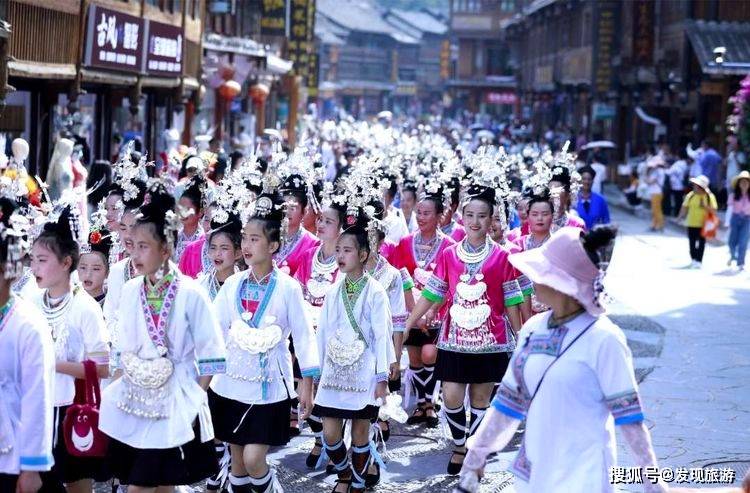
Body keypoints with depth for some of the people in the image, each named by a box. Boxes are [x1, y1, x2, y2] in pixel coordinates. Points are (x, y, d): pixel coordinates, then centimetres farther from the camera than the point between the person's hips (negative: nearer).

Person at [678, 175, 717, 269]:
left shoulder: (710, 197, -8)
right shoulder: (690, 195, -1)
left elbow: (714, 210, -11)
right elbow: (685, 207, 3)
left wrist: (705, 206, -24)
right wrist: (680, 216, -8)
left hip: (703, 224, -3)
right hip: (691, 223, 3)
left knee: (701, 243, 3)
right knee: (692, 242, 8)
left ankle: (699, 261, 7)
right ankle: (693, 260, 21)